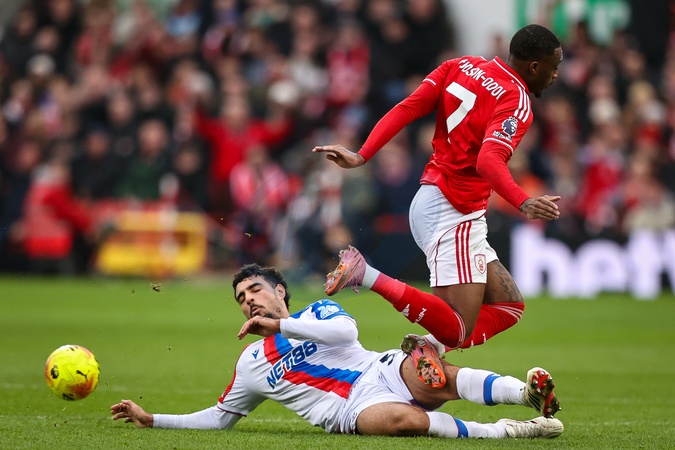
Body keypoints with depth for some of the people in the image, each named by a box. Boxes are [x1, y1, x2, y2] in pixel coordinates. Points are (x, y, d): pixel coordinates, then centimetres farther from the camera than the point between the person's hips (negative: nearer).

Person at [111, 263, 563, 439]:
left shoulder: (319, 311, 19)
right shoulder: (250, 363, 25)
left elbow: (347, 331, -4)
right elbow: (220, 417, 31)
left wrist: (279, 324, -3)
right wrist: (151, 419, 25)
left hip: (384, 371, 0)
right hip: (350, 410, 0)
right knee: (404, 419, -37)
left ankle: (527, 393, -44)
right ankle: (500, 432, -37)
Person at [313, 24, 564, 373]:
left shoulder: (462, 66, 10)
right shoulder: (516, 103, -12)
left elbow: (406, 109, 1)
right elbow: (488, 161, -29)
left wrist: (362, 156, -2)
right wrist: (524, 204, -39)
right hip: (453, 215, -10)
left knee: (508, 306, 13)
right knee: (458, 329, -13)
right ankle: (368, 276, -17)